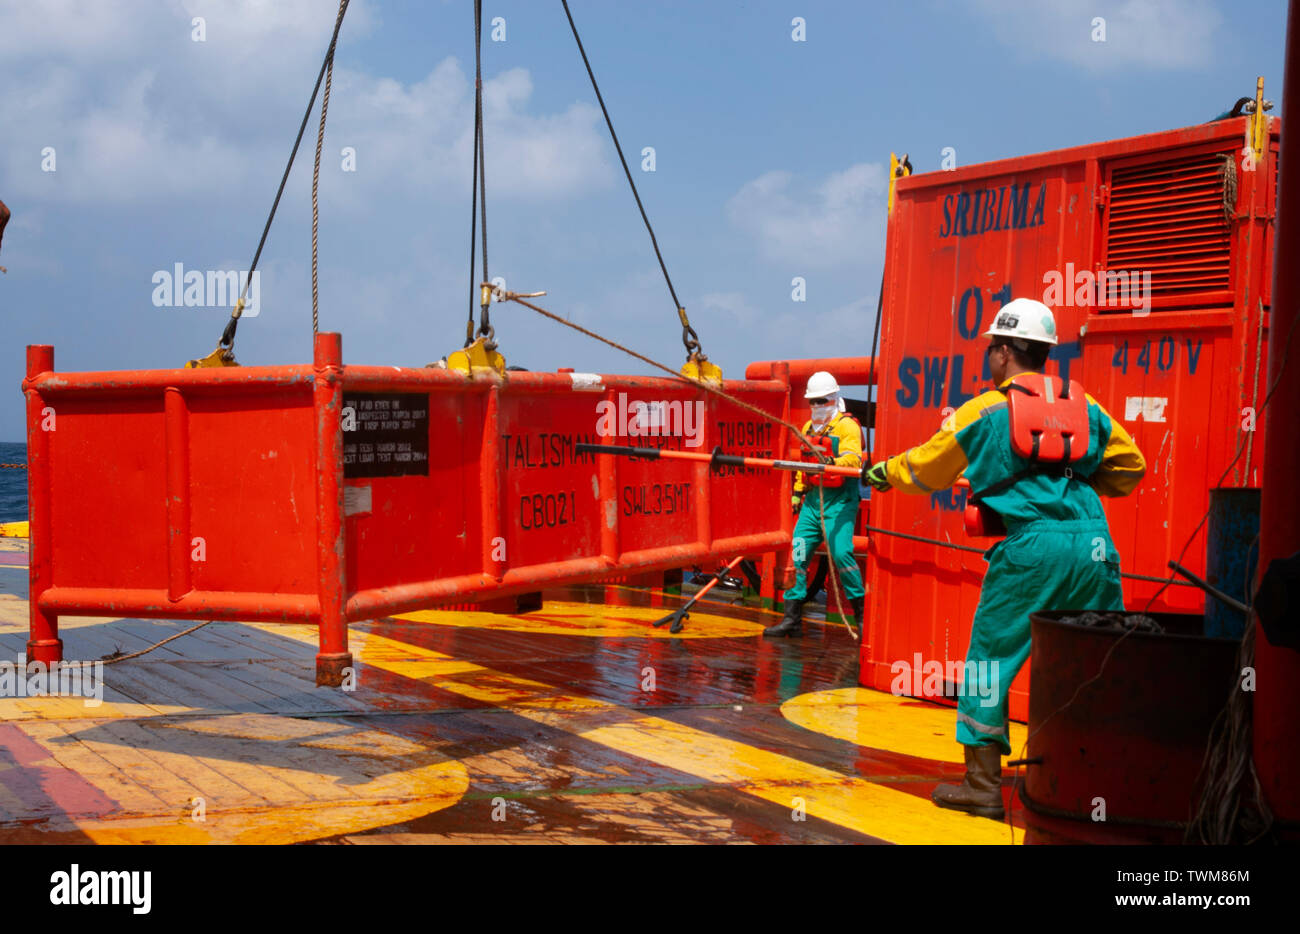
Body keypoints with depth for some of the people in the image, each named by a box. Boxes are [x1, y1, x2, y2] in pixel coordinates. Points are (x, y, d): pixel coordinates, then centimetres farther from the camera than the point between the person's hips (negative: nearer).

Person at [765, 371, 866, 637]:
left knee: (840, 552, -18)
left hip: (839, 500, -7)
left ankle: (861, 614, -3)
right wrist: (797, 492, 24)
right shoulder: (808, 428, 20)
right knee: (797, 553, 0)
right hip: (812, 500, 7)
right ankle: (792, 617, 6)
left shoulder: (847, 426, -5)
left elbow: (853, 458, -21)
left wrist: (833, 462, -40)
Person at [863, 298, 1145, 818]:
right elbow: (1129, 469, 22)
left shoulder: (983, 411, 8)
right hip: (1095, 546, 3)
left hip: (1030, 546, -3)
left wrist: (883, 472, 38)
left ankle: (983, 785, 10)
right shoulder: (1085, 404, 16)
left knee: (990, 658, 8)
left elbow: (924, 472, 19)